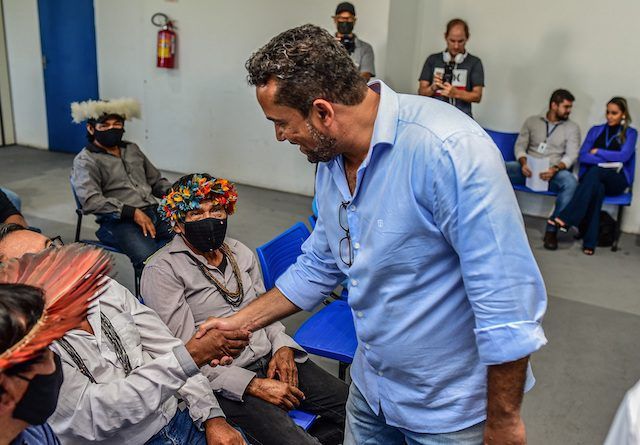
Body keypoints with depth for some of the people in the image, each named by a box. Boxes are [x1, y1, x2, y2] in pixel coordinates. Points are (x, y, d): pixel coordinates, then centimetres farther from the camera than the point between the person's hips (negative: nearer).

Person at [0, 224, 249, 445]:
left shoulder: (105, 289, 2)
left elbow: (167, 350, 5)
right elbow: (99, 415, -23)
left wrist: (213, 417, -4)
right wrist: (191, 355, -28)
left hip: (184, 420, 5)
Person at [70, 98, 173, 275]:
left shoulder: (132, 149, 24)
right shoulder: (85, 160, 4)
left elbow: (156, 180, 30)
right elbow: (91, 201, -11)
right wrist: (133, 212, -18)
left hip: (154, 212, 6)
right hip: (119, 222, -6)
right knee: (149, 259, -35)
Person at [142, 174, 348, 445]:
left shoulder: (240, 252, 11)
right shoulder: (162, 271, -9)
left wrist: (283, 346, -2)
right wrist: (253, 385, -19)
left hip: (271, 359, 6)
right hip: (224, 380, -6)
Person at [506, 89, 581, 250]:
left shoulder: (572, 127, 8)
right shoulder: (532, 121, 12)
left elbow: (571, 155, -2)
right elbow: (520, 146, 6)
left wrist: (555, 169, -22)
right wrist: (524, 163, -15)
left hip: (554, 172, -1)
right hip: (529, 169, 1)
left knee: (571, 182, -36)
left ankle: (552, 229, -26)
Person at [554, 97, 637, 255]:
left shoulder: (630, 133, 11)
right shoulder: (596, 130, 17)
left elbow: (624, 156, -7)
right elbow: (582, 157, 4)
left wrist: (597, 152, -2)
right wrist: (608, 161, -9)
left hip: (616, 180, -1)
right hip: (592, 177, 1)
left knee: (595, 172, -36)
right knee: (597, 188, -37)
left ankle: (566, 218, -44)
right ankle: (590, 242, -42)